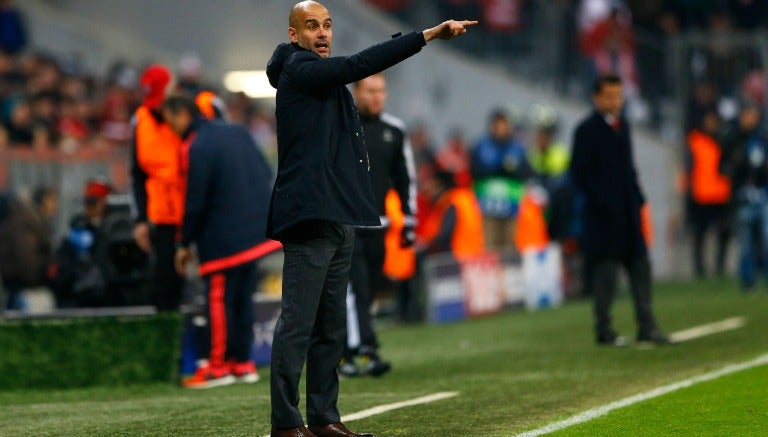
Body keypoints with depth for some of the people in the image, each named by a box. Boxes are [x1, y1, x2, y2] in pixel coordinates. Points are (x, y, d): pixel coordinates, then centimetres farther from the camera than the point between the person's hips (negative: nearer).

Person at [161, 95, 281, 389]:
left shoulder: (197, 149, -14)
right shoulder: (238, 133, 11)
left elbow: (195, 202, -13)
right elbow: (266, 174, 15)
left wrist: (185, 244, -3)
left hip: (223, 238, -8)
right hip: (255, 230, 8)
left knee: (219, 300, 0)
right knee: (243, 298, 14)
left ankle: (219, 366, 4)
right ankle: (243, 363, 17)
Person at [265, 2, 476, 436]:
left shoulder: (324, 77, 21)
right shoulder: (299, 71, -10)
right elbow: (360, 65, -19)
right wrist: (429, 35, -23)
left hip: (336, 219, 10)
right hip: (310, 219, -10)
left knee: (331, 326, 10)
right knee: (298, 323, -10)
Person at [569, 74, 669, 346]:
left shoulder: (622, 126, 15)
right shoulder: (587, 130, -8)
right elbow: (579, 173, -12)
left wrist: (637, 198, 12)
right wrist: (598, 202, -17)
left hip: (627, 211, 8)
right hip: (603, 214, -7)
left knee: (640, 266, 5)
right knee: (605, 269, -3)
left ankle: (646, 327, 8)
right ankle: (604, 331, 4)